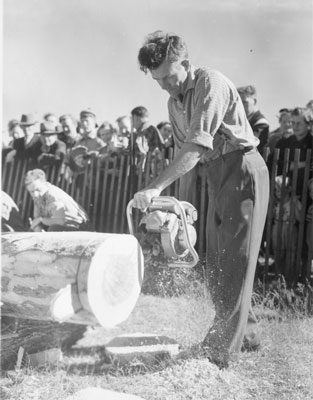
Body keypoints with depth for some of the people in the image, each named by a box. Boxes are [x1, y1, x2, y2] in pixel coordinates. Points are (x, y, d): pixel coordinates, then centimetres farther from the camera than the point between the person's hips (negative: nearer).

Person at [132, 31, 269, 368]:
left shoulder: (210, 83, -18)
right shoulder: (174, 102, 9)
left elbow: (197, 146, -28)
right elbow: (186, 151, 12)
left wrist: (156, 188, -34)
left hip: (243, 167, -9)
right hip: (215, 174, 9)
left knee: (235, 260, -9)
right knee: (216, 263, 10)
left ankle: (219, 353, -8)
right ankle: (245, 332, 24)